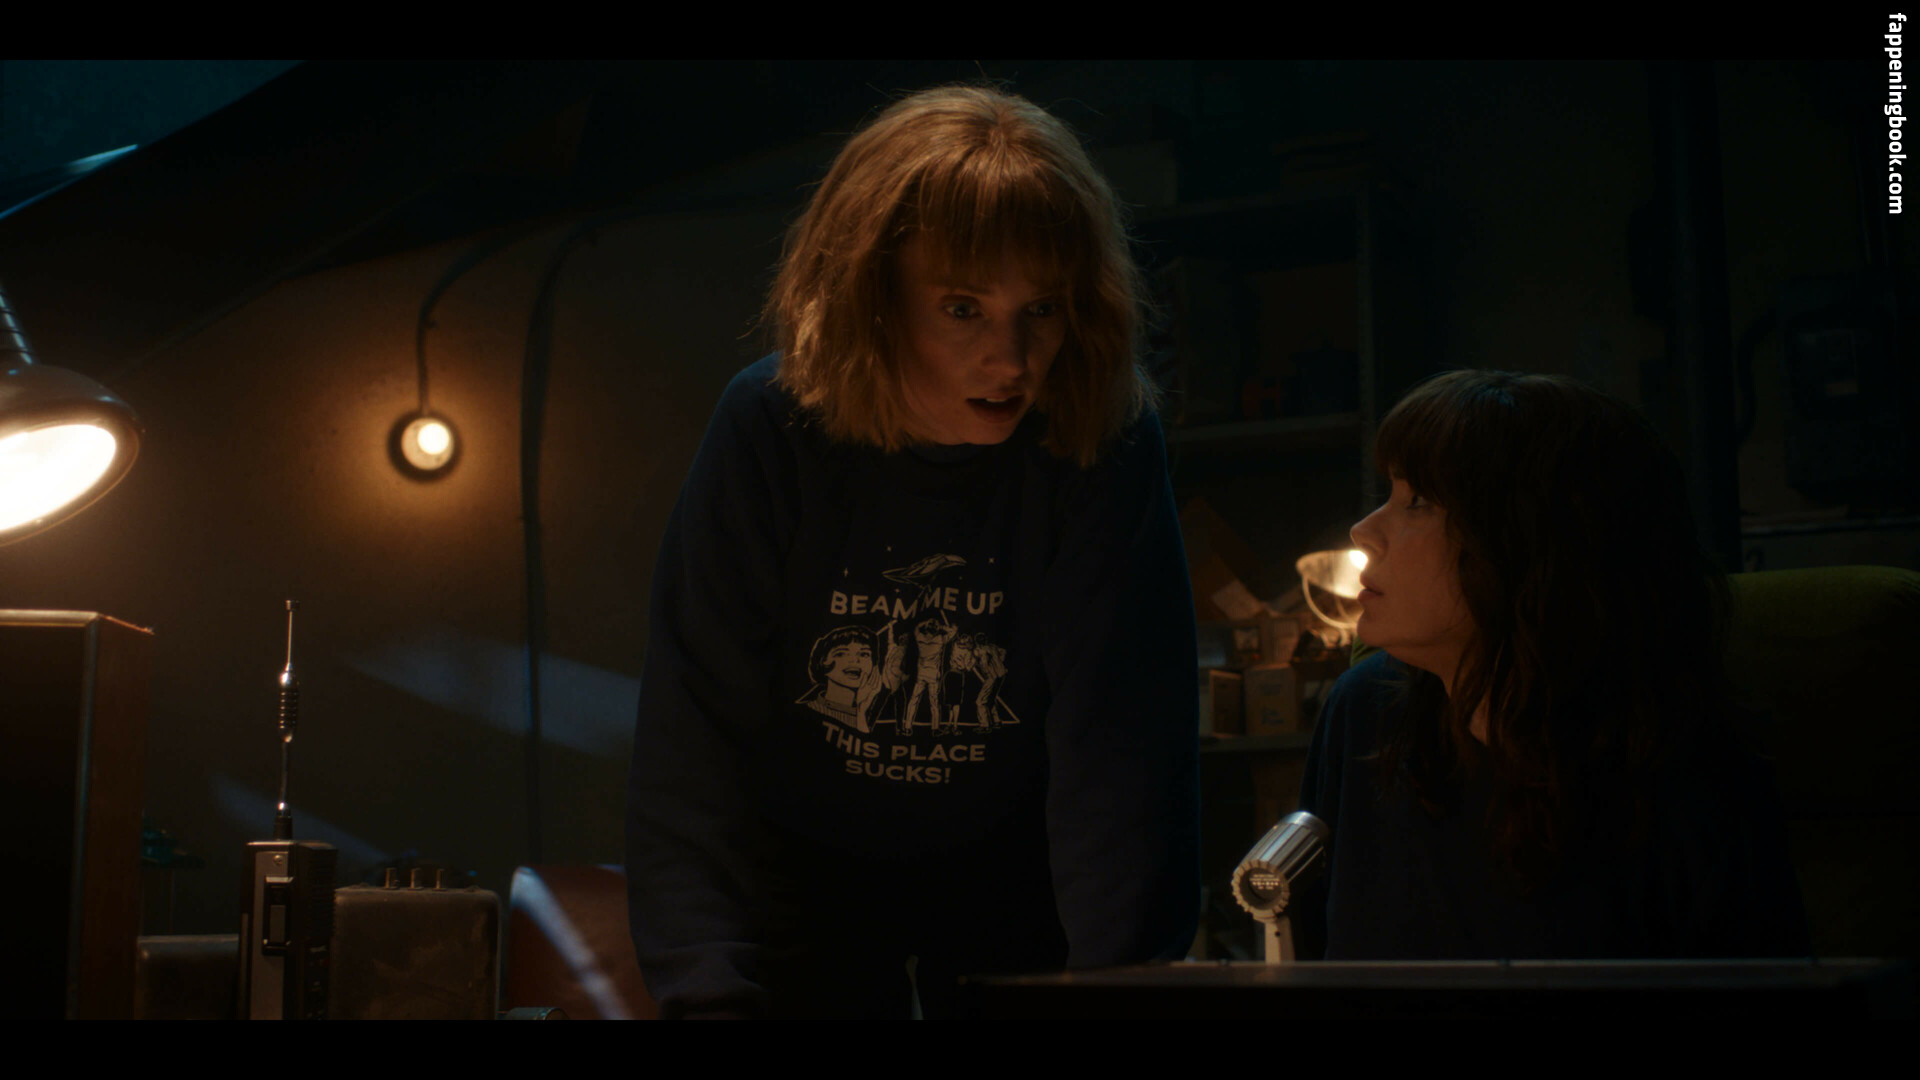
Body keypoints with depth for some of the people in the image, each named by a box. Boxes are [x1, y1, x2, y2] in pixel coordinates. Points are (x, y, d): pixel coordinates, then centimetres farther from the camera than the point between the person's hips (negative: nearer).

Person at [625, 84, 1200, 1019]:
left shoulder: (1107, 443, -24)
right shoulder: (769, 428, -23)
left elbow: (1122, 749, -27)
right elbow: (697, 740, -26)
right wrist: (707, 994, -37)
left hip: (1014, 868, 0)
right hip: (804, 864, 0)